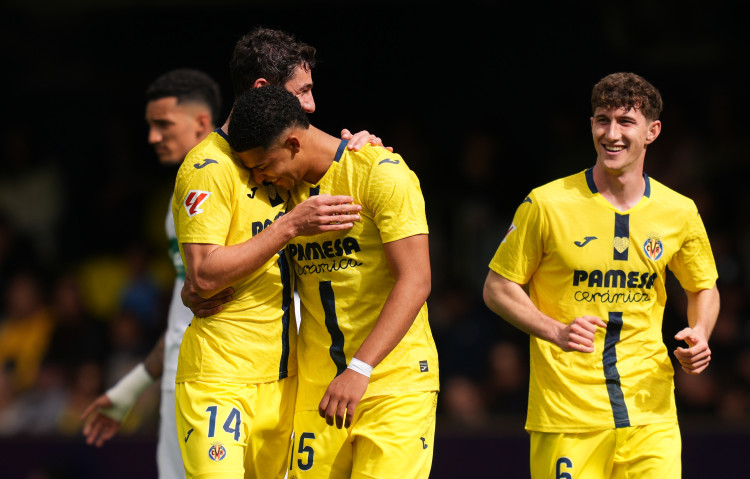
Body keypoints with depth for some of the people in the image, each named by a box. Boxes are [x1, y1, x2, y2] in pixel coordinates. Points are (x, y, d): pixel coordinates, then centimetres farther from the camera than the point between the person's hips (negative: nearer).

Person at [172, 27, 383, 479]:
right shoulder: (209, 167, -11)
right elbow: (203, 276, -19)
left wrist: (355, 148, 5)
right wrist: (290, 226, -22)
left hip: (280, 376, 8)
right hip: (221, 380, -8)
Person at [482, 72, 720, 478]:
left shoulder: (679, 213, 5)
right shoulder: (547, 204, -5)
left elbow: (703, 288, 21)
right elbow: (498, 288, 1)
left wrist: (699, 334, -1)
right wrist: (556, 331, -14)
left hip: (650, 414, 2)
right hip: (566, 411, -2)